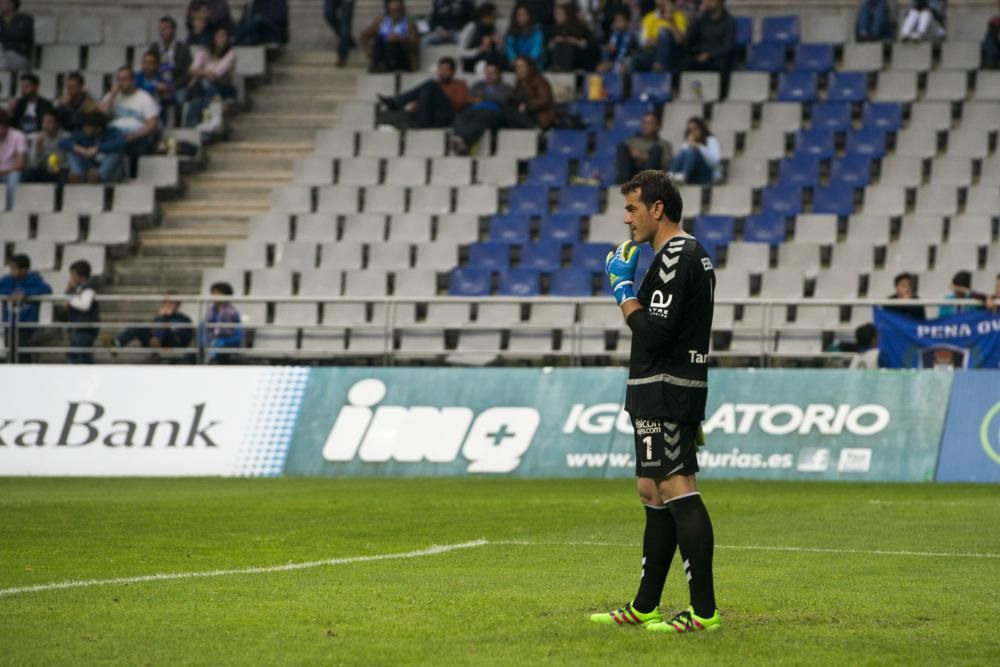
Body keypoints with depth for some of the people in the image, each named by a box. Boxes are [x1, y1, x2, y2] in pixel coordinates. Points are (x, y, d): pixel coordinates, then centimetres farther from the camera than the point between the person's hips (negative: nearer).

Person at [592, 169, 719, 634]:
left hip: (663, 388, -11)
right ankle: (644, 607, 20)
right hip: (681, 386, 11)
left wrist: (623, 291, -8)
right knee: (654, 493, 14)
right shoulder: (693, 254, 19)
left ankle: (704, 610, -17)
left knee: (678, 490, -13)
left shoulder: (674, 257, -14)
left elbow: (654, 331, -21)